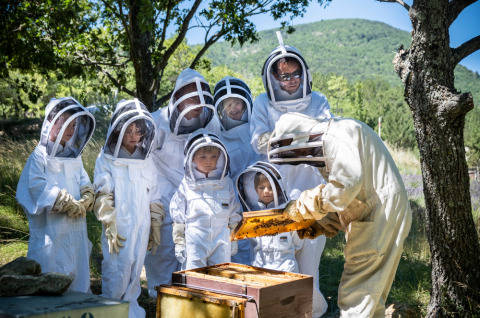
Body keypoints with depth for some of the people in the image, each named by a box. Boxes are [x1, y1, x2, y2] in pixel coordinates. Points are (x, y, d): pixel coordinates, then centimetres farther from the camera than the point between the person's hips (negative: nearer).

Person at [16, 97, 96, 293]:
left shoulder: (74, 156, 15)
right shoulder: (40, 156, -5)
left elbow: (85, 184, 8)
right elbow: (37, 185, -17)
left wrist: (84, 201, -13)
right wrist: (67, 203, -17)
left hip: (76, 230, 6)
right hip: (50, 231, -6)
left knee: (78, 277, 12)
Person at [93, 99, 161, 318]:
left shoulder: (146, 161, 11)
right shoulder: (106, 160, -1)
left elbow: (153, 197, 14)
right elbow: (102, 196, -5)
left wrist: (156, 227, 12)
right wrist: (110, 228, -12)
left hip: (141, 228, 4)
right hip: (119, 228, -3)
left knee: (134, 275, 9)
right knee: (117, 275, -4)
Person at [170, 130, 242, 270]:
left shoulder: (226, 183, 8)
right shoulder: (187, 185, 4)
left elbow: (234, 216, 13)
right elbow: (178, 217, 6)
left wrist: (234, 240, 10)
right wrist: (179, 243, 2)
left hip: (221, 242, 2)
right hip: (194, 242, -1)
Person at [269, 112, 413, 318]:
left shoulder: (337, 133, -12)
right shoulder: (326, 148, 19)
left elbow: (346, 184, -25)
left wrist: (301, 207, -15)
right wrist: (320, 225, 11)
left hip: (380, 219, -10)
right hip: (372, 218, 10)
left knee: (354, 298, -7)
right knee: (369, 297, 16)